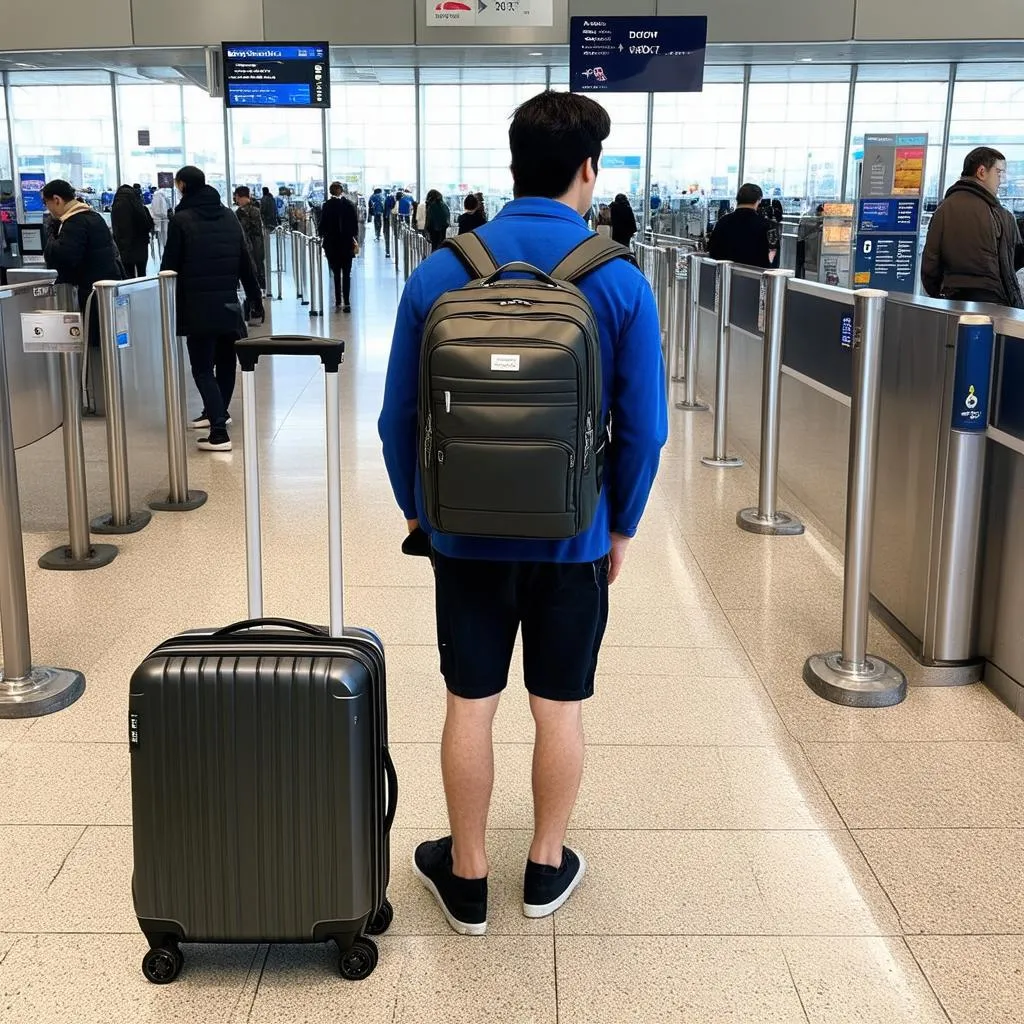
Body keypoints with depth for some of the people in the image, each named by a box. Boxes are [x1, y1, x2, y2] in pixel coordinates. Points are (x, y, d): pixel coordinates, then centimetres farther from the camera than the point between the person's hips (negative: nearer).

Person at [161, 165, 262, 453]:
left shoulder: (181, 220, -5)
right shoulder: (228, 216, 10)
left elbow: (169, 267, -6)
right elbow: (246, 263, 11)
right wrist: (255, 299, 16)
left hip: (198, 305, -5)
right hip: (228, 302, 5)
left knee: (202, 368, -4)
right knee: (225, 360, 19)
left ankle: (219, 432, -15)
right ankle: (217, 413, 35)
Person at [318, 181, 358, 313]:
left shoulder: (327, 206, -6)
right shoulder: (349, 204, -2)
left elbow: (322, 224, -4)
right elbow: (355, 223, 0)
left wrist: (323, 235, 11)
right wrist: (353, 236, 12)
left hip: (332, 244, 0)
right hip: (347, 243, 1)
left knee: (336, 274, 7)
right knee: (346, 274, 4)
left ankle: (338, 303, 4)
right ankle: (346, 303, -4)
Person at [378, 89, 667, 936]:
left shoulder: (440, 272, -7)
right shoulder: (621, 283, -10)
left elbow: (399, 415, -2)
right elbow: (644, 428, -7)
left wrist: (417, 507, 12)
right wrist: (622, 525, 7)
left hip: (467, 532, 1)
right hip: (574, 536, -1)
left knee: (471, 703, 12)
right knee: (560, 706, 14)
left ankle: (467, 876, 26)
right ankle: (548, 867, 31)